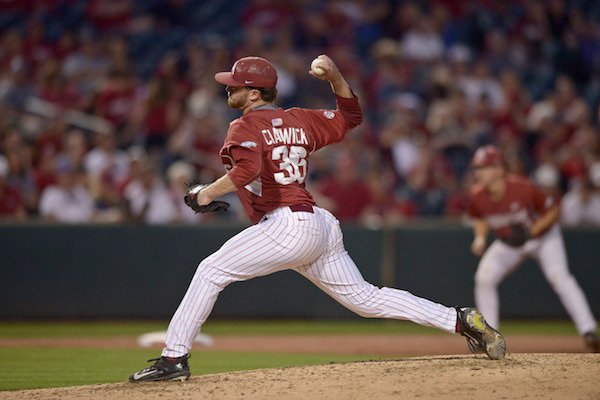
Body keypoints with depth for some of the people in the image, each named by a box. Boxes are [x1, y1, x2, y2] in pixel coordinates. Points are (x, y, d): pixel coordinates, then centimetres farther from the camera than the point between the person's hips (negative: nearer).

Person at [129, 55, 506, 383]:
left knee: (212, 271, -5)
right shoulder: (299, 120, 20)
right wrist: (336, 77, 16)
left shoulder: (245, 127, -3)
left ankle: (174, 358, -12)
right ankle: (461, 320, 4)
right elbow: (350, 116, 29)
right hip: (322, 228, 9)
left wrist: (209, 192, -11)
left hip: (288, 224, -9)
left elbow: (247, 169, -22)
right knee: (365, 298, 11)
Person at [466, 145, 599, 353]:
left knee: (559, 276, -24)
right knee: (485, 278, -13)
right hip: (507, 243, 4)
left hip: (543, 236, -4)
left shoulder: (523, 189, -33)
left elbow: (554, 211, -21)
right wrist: (480, 238, -13)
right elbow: (479, 218, 5)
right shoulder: (477, 196, -20)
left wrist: (531, 231, -30)